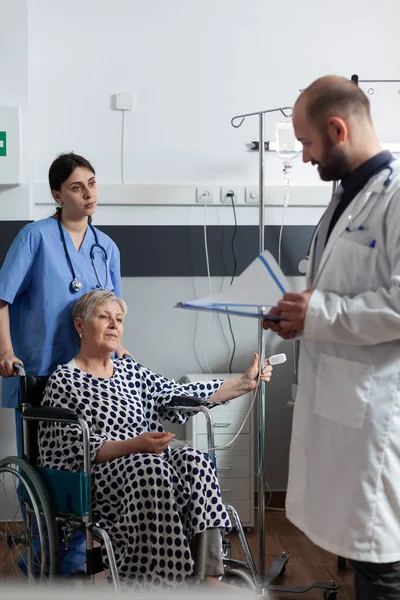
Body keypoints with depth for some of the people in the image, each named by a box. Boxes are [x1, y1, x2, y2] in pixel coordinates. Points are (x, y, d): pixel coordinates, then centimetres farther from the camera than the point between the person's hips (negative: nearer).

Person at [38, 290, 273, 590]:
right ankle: (157, 582, -33)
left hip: (148, 467, 5)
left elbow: (180, 396, 9)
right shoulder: (65, 380, 2)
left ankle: (208, 577, -33)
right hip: (97, 479, -5)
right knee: (150, 466, -35)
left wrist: (245, 383, -1)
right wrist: (135, 445, -23)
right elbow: (75, 447, -9)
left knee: (193, 459, -25)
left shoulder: (131, 370, 21)